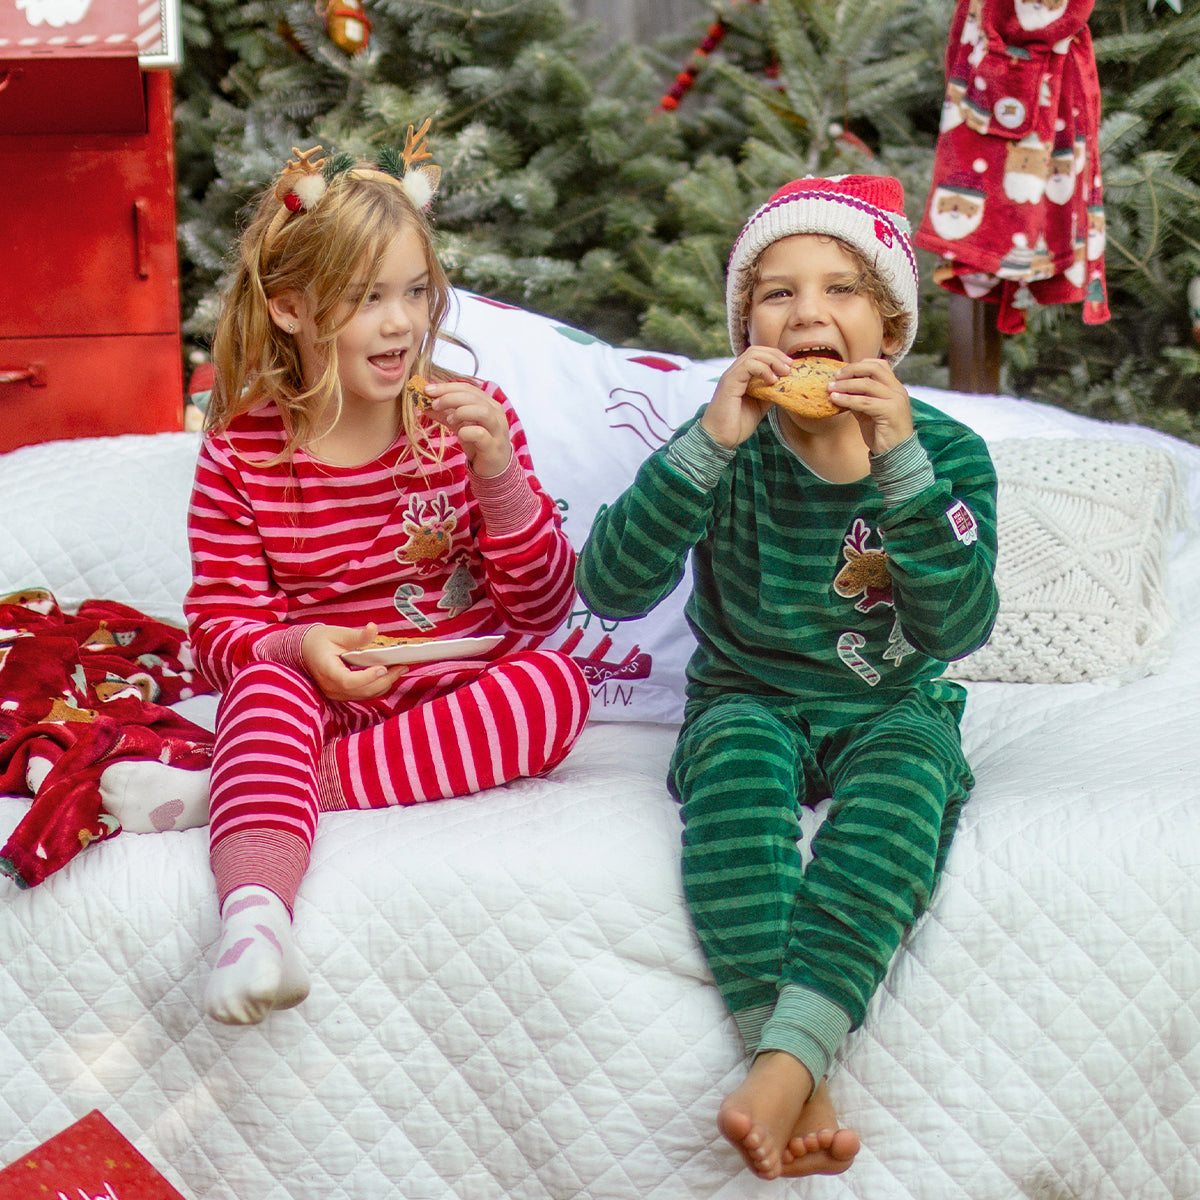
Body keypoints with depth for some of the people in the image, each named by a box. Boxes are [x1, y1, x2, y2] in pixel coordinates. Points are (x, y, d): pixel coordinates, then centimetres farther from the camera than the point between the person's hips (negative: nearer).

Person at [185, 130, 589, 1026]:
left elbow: (543, 608, -1)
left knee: (556, 683, -29)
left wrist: (500, 475, -18)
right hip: (314, 706, -1)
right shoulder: (241, 457, -1)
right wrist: (298, 646, -23)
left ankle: (255, 785, -31)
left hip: (457, 698, 1)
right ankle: (255, 913, -58)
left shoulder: (470, 421, 1)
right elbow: (219, 624, 0)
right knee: (266, 685, -33)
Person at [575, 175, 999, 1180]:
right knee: (736, 751, -34)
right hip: (751, 699, 0)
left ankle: (788, 1059, -44)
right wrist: (710, 443, -28)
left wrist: (900, 462, -27)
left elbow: (956, 628, -17)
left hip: (892, 710, 0)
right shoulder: (730, 450, -6)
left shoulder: (946, 450, -5)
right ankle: (802, 1088, -43)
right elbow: (610, 588, -18)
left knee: (912, 763, -33)